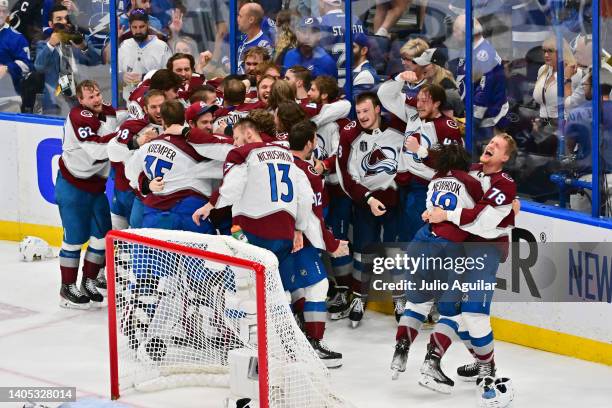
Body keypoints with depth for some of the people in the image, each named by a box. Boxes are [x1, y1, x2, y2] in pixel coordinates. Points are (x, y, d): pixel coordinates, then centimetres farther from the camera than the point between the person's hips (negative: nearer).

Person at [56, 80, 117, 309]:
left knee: (103, 235, 8)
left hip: (96, 184, 7)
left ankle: (88, 282, 22)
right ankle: (68, 288, 8)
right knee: (75, 237, -3)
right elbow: (97, 150, -28)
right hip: (72, 185, -7)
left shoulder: (109, 113, 3)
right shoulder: (78, 117, -20)